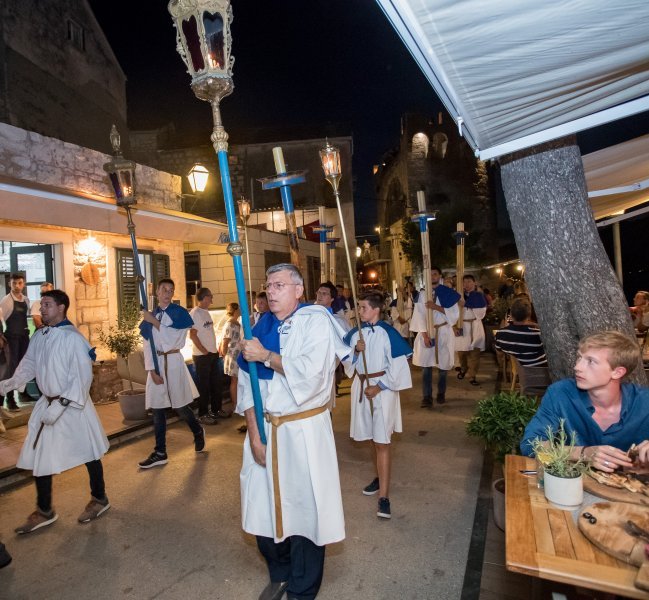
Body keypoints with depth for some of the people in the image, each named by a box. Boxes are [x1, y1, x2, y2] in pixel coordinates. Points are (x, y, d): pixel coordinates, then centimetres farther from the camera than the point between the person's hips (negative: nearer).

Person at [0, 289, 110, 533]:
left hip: (73, 405, -7)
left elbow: (83, 376, -21)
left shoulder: (73, 338, -19)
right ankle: (44, 511, 31)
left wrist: (60, 404, -23)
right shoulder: (39, 336, 3)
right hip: (46, 403, 7)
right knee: (38, 457, 12)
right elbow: (29, 366, 12)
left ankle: (99, 499, 30)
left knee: (88, 453, 9)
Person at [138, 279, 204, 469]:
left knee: (180, 407, 3)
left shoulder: (179, 312, -2)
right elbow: (147, 346, 5)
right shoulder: (149, 316, 10)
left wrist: (154, 322, -13)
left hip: (173, 362, -4)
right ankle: (160, 453, 15)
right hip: (156, 363, 4)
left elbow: (173, 339, -13)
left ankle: (198, 432, 30)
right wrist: (152, 370, -5)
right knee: (157, 409, 6)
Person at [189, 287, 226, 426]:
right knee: (203, 386, 0)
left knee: (216, 383, 14)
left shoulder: (206, 312, 13)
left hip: (213, 354, 8)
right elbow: (193, 335, -17)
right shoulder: (194, 313, -13)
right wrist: (205, 351, -15)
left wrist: (215, 349, 10)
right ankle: (203, 415, 11)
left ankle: (216, 410, 26)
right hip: (202, 356, -8)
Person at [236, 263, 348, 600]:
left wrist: (266, 356, -16)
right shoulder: (261, 326, 5)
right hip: (264, 427, 5)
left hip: (303, 431, -5)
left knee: (303, 509, 8)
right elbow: (246, 382, 2)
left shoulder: (316, 321, -10)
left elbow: (312, 373, -25)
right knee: (263, 508, 15)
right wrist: (254, 432, -6)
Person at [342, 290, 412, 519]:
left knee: (381, 441, -5)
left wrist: (379, 387, -14)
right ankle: (381, 476, 37)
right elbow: (348, 363, 7)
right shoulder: (355, 333, 3)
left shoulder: (388, 333, -13)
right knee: (373, 438, 17)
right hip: (361, 386, 6)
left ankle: (384, 494, 1)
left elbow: (398, 365, -12)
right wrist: (355, 351, -13)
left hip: (383, 388, -5)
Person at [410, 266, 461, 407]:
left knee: (443, 365, 8)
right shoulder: (422, 294, 3)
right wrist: (424, 334, -14)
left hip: (444, 332, 0)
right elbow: (419, 315, -4)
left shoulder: (448, 293, 1)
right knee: (426, 366, -2)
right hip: (427, 332, 0)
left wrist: (436, 307, -18)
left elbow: (454, 314, -7)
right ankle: (427, 396, 3)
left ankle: (441, 393, 25)